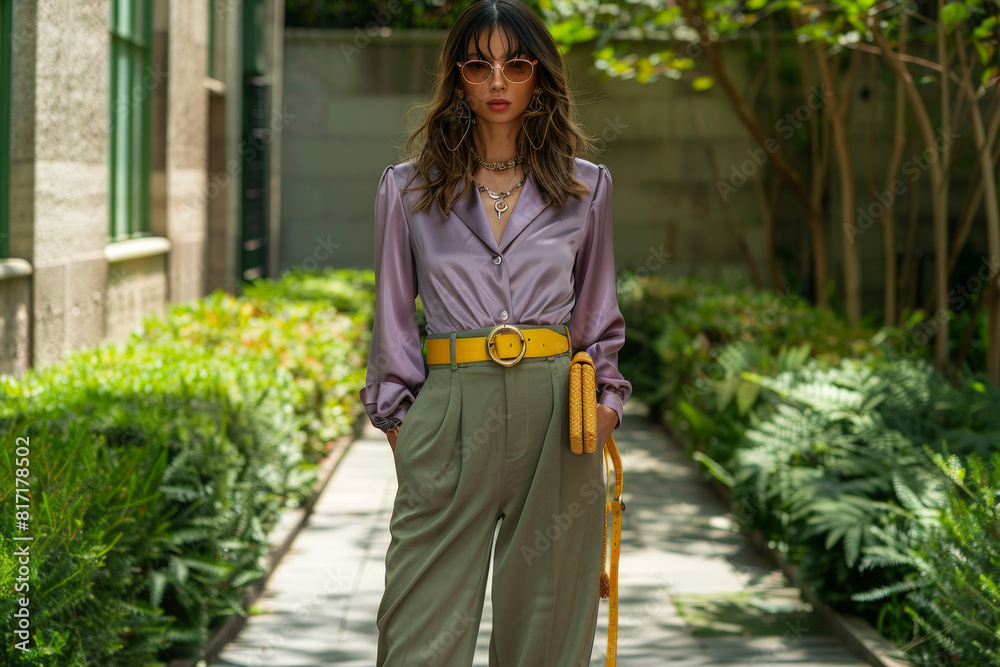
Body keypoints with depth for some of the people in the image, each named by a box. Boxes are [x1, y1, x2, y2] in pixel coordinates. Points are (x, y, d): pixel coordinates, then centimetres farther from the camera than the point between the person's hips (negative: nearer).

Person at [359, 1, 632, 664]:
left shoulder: (586, 186, 10)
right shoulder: (409, 187, 8)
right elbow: (394, 314, 10)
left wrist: (605, 396, 5)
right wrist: (396, 415, 4)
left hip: (555, 408, 1)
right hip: (450, 409, -1)